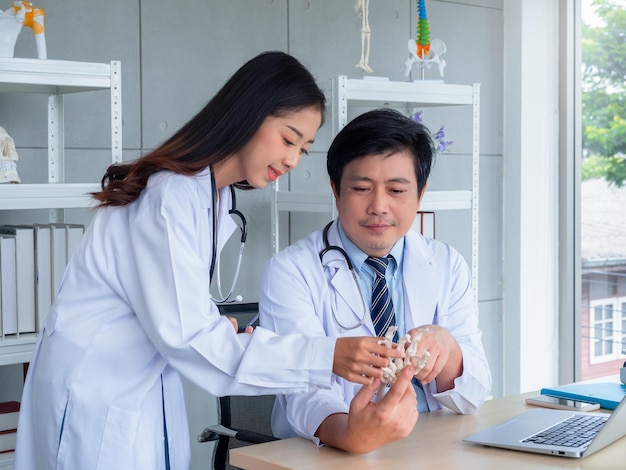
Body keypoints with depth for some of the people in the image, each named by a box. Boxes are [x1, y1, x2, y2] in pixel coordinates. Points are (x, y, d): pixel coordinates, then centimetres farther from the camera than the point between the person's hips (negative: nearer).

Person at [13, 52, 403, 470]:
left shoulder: (215, 196, 6)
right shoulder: (170, 197, -22)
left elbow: (174, 309, 6)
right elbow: (186, 335, -27)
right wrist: (325, 358, -31)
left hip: (147, 382, 8)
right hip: (97, 389, -8)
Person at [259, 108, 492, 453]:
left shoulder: (448, 266, 6)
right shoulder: (289, 272, -6)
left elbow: (473, 395, 1)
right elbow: (305, 391, -18)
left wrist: (446, 347, -21)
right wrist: (349, 433, -40)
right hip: (323, 455, -3)